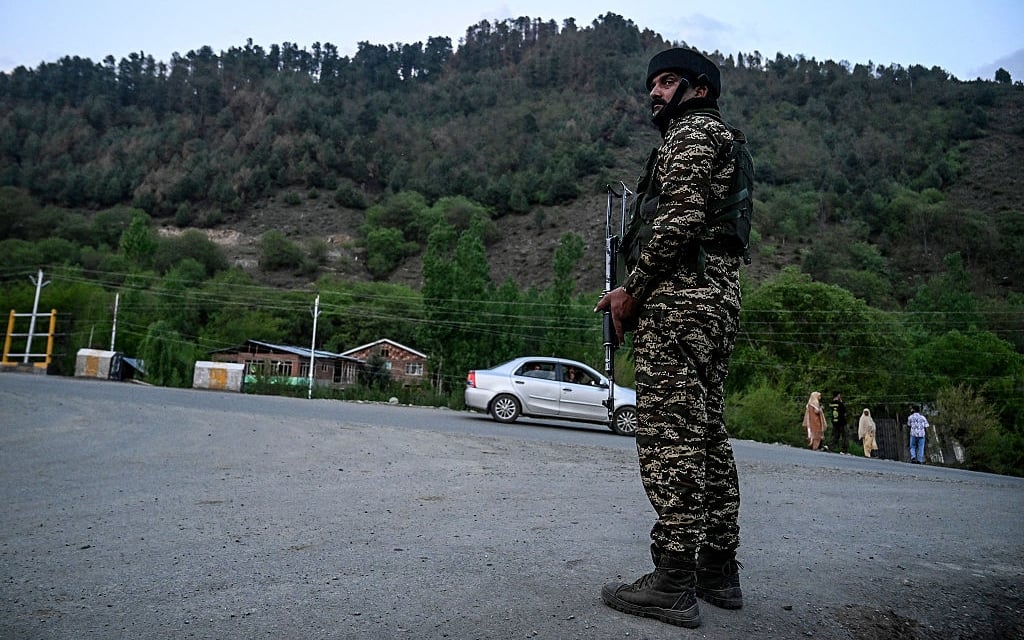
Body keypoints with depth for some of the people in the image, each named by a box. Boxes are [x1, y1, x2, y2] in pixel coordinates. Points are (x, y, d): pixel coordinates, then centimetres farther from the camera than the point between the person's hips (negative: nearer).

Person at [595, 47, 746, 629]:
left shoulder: (691, 130, -1)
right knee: (708, 433, 10)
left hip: (680, 298, -10)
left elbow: (681, 218, -16)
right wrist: (639, 289, 16)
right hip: (722, 298, 10)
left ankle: (673, 583, -7)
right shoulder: (725, 142, 29)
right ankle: (718, 570, 17)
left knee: (671, 434, -11)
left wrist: (631, 290, -11)